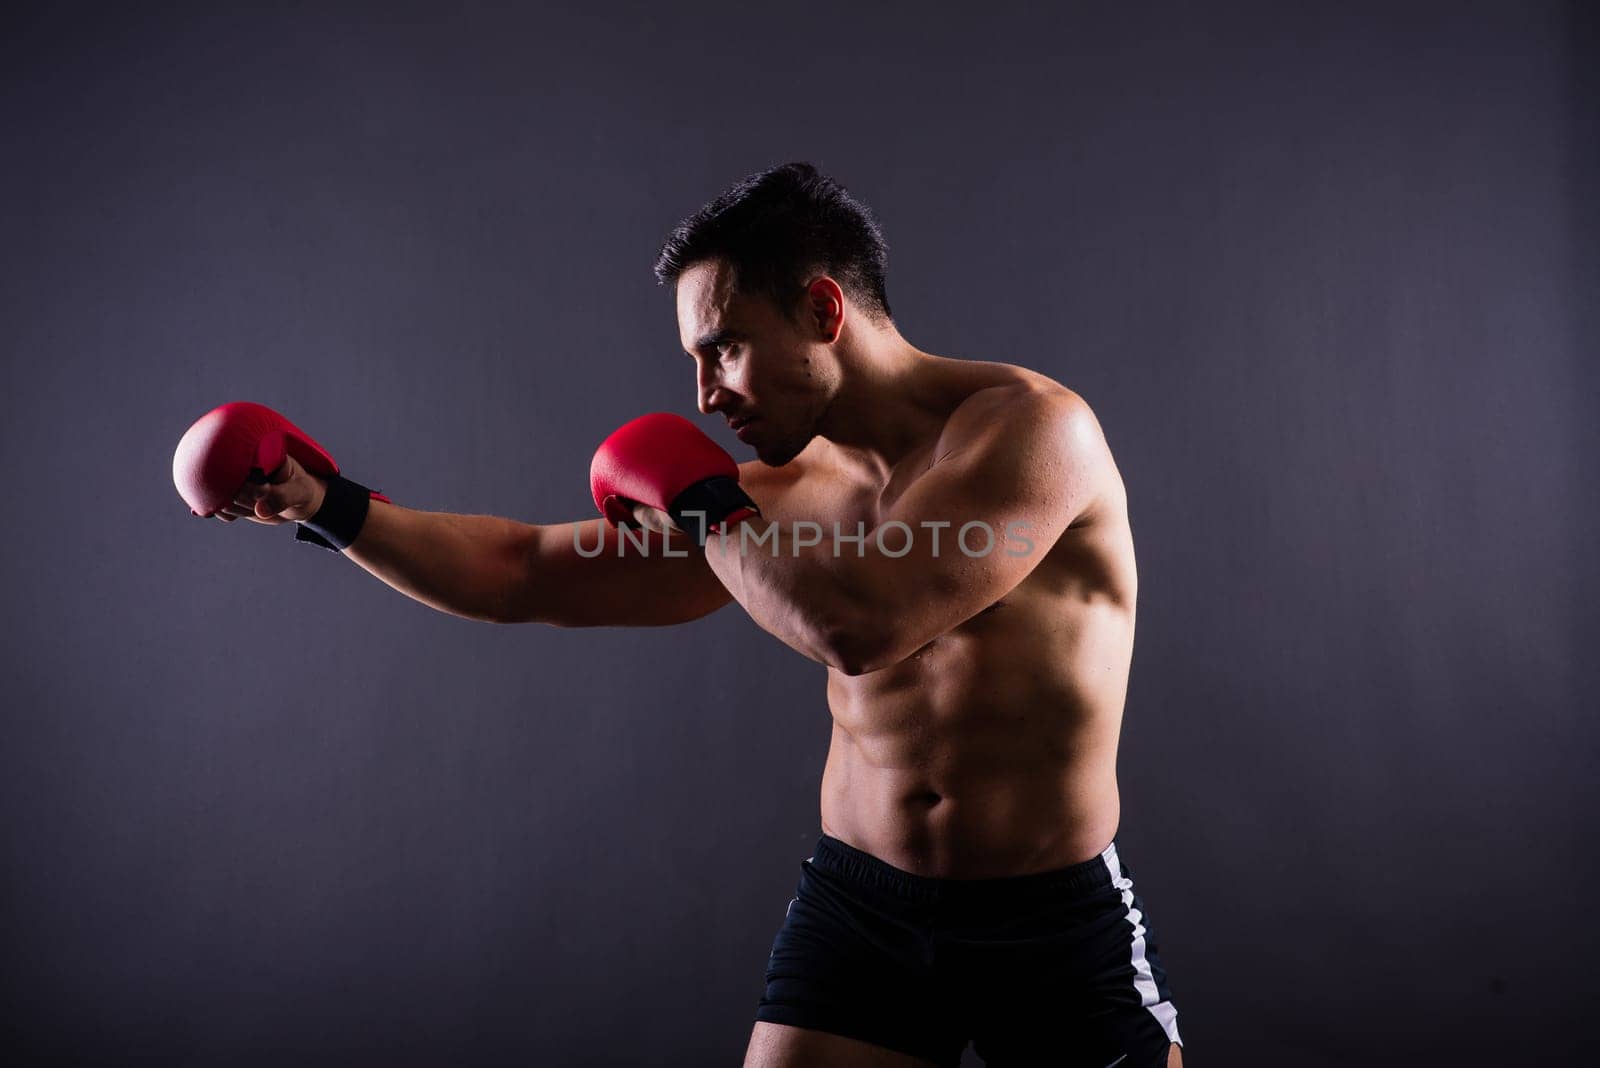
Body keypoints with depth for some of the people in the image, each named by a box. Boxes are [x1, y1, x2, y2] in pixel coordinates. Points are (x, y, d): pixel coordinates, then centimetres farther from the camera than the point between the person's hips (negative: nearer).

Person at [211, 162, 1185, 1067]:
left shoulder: (1033, 424, -17)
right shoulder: (786, 494, -1)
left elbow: (858, 628, -29)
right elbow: (524, 574, 3)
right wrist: (326, 505, -1)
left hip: (1057, 917, -3)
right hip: (858, 904, 4)